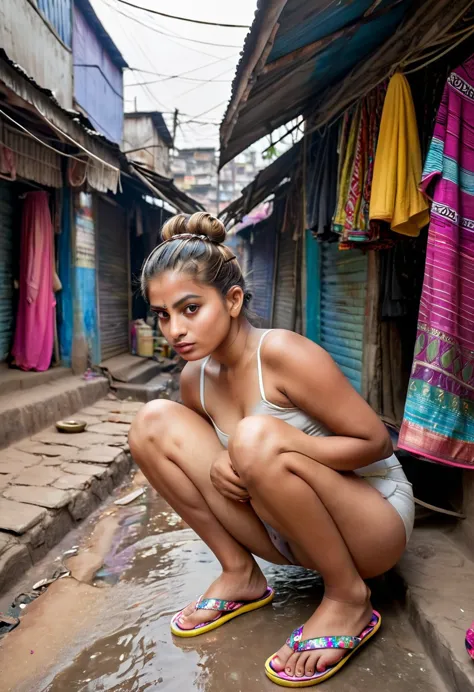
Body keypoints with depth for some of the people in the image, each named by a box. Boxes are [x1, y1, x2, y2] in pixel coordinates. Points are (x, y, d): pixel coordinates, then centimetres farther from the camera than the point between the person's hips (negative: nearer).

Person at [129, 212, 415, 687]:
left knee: (257, 435, -36)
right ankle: (239, 574, 3)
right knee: (153, 422, -8)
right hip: (289, 533, 6)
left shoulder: (281, 353, -23)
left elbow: (376, 442, -19)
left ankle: (349, 597, -10)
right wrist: (219, 469, -8)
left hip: (374, 522, -5)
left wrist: (277, 447, -26)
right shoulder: (195, 379, -3)